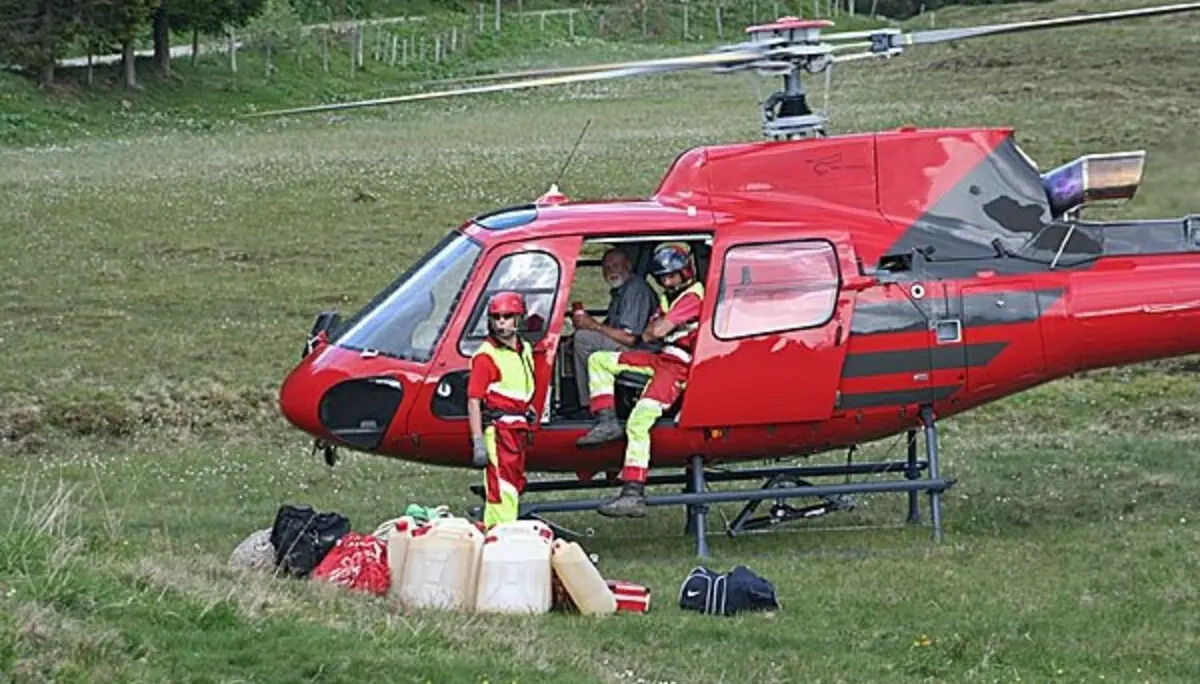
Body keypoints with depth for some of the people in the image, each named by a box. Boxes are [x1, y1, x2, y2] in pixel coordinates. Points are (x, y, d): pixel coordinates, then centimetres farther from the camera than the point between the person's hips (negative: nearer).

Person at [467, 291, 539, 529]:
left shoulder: (524, 349, 13)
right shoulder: (486, 355, -11)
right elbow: (474, 401, -15)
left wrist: (528, 408, 13)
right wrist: (478, 442, -20)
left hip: (518, 428, 8)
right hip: (497, 428, -8)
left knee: (515, 486, 14)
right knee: (502, 491, -12)